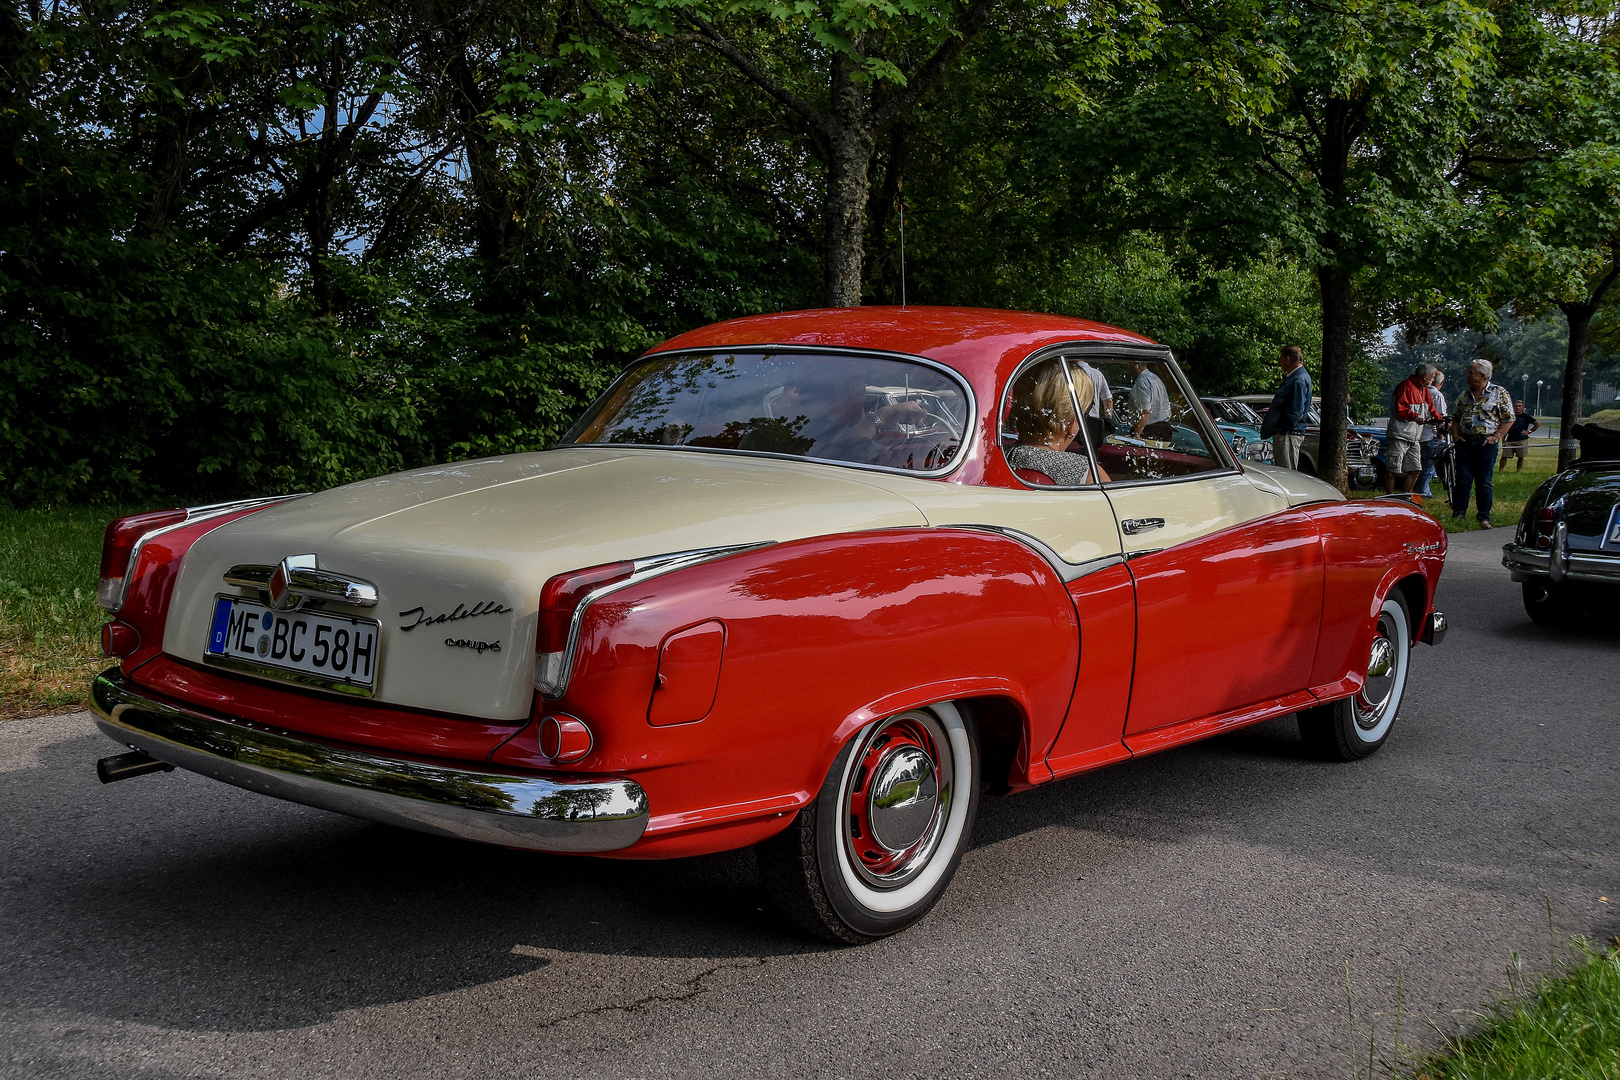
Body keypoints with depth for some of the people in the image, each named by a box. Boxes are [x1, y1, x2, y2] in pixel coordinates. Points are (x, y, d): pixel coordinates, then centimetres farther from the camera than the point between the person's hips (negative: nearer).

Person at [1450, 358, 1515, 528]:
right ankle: (1457, 515, 5)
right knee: (1462, 480, 1)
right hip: (1465, 443, 4)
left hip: (1486, 444, -4)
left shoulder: (1499, 393, 0)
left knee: (1484, 482, 0)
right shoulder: (1464, 395, 13)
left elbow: (1508, 419, -1)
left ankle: (1484, 518, 6)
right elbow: (1455, 418, 21)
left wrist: (1495, 437, -11)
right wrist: (1456, 435, 5)